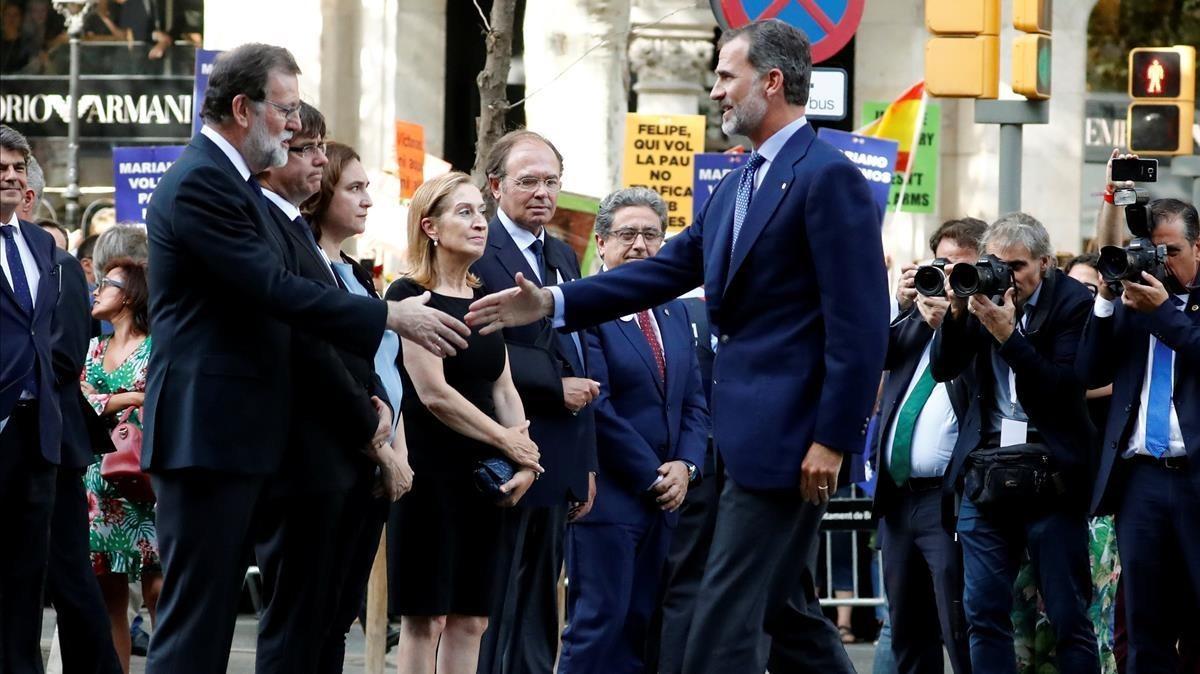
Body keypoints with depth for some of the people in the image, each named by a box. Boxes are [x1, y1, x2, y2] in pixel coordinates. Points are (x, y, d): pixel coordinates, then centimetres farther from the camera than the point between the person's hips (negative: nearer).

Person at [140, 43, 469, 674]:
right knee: (195, 620, -10)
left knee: (211, 611, 10)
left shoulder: (235, 183, 18)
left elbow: (266, 297, 23)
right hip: (208, 432, -11)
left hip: (237, 433, 11)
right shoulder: (199, 183, -14)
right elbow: (274, 289, -21)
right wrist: (393, 316, -17)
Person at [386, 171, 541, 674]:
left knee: (470, 619, 5)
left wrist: (525, 460, -5)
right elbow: (433, 393, -14)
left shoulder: (486, 301, 14)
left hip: (483, 476, 7)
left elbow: (503, 389, 11)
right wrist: (507, 442, -8)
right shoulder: (411, 296, -8)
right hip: (429, 468, -7)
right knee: (424, 618, -5)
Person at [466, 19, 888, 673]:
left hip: (788, 433, -10)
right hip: (751, 429, 10)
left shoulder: (828, 177, -13)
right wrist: (553, 303, 8)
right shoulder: (737, 185, 16)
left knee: (725, 617, -10)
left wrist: (832, 440, -20)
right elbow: (667, 270, 16)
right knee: (785, 607, 14)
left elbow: (859, 323, -17)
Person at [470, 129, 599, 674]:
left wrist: (587, 463, 18)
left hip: (562, 464, 8)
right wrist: (555, 384, -17)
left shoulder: (563, 257, 19)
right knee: (525, 625, -7)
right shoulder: (478, 253, -9)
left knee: (536, 615, 9)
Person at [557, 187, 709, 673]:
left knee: (640, 628, 6)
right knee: (599, 623, -8)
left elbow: (695, 403, 15)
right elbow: (595, 406, -14)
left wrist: (686, 466, -3)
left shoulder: (675, 314, 16)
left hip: (663, 495, 7)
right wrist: (652, 475, -12)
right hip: (608, 496, -7)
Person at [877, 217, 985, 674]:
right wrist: (902, 306, -3)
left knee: (960, 634, -9)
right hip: (898, 495, 8)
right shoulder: (917, 318, 16)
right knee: (907, 635, 13)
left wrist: (948, 324, -21)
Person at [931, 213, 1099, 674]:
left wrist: (1008, 334, -23)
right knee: (983, 613, 2)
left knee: (1069, 617, -2)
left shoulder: (1073, 303, -6)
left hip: (1050, 476, -4)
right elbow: (943, 369, 3)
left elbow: (1067, 387, -15)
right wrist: (956, 313, -13)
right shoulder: (981, 292, 6)